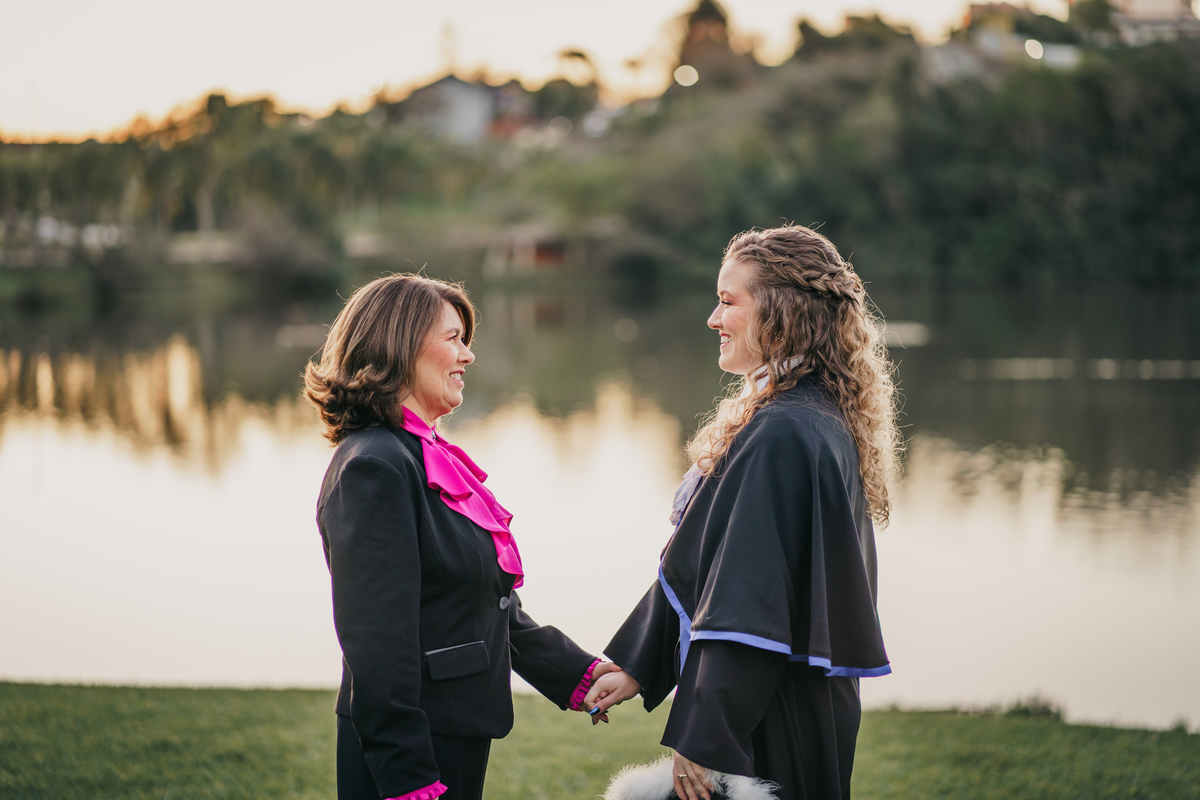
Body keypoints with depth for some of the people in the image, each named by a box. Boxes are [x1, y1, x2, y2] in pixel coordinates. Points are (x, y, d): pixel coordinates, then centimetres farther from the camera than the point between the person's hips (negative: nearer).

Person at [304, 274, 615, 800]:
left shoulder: (431, 460, 16)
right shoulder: (373, 466, -15)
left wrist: (579, 675, 14)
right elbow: (377, 640, -20)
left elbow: (492, 610, 21)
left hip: (458, 745, 9)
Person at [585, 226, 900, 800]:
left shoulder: (782, 438, -22)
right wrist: (636, 667, 16)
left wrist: (700, 740, -20)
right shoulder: (810, 418, 11)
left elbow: (754, 605, -24)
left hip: (768, 729, -10)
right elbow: (700, 568, 15)